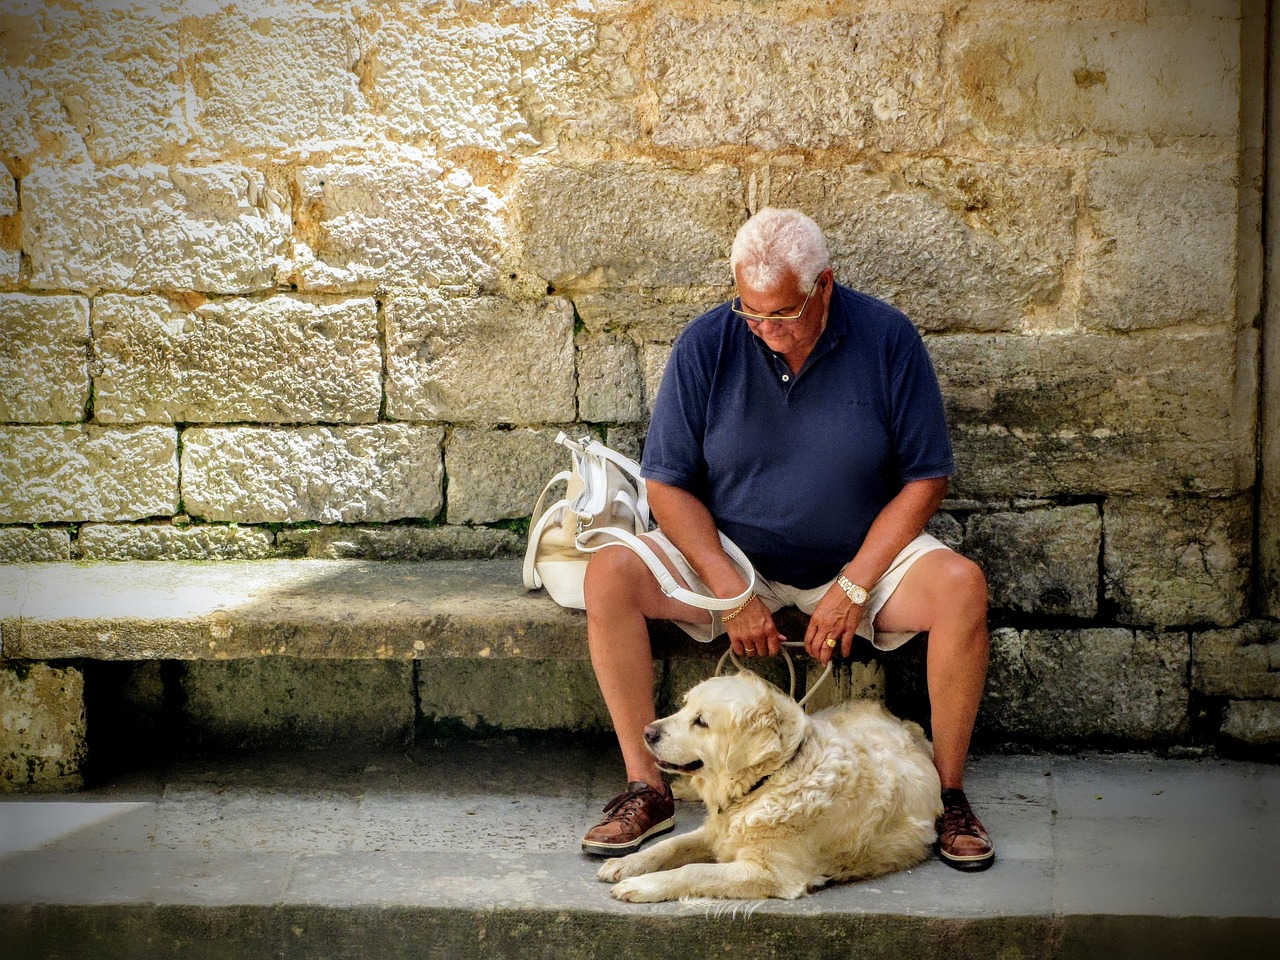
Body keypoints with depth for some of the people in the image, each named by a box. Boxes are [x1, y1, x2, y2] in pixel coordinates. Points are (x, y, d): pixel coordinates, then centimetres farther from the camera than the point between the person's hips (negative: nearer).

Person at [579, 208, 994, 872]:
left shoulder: (887, 340, -12)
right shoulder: (706, 345, -10)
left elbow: (925, 480, -8)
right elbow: (669, 484, -6)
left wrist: (852, 589, -17)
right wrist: (731, 592, -18)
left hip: (860, 556, -1)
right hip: (727, 552, 1)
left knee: (961, 586, -29)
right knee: (609, 575, -24)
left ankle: (948, 793, -12)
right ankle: (646, 788, -13)